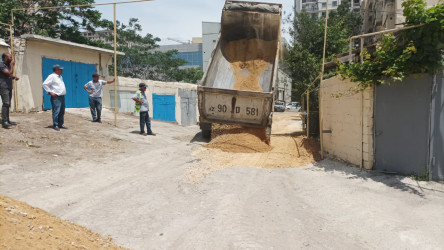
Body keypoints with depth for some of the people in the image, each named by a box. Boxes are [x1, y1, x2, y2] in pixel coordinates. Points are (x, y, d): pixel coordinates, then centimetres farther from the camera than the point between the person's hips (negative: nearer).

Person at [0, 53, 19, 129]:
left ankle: (7, 120, 12)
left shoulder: (8, 65, 17)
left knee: (8, 104, 8)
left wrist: (14, 77, 7)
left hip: (9, 87, 9)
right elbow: (10, 73, -21)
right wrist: (12, 65, -9)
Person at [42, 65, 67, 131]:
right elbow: (45, 84, -13)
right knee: (56, 112, -9)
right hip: (56, 97, -8)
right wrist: (50, 92, -15)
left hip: (62, 96, 9)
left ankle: (61, 124, 19)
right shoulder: (52, 76, -8)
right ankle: (55, 125, -2)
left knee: (62, 112, 11)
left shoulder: (60, 77, 18)